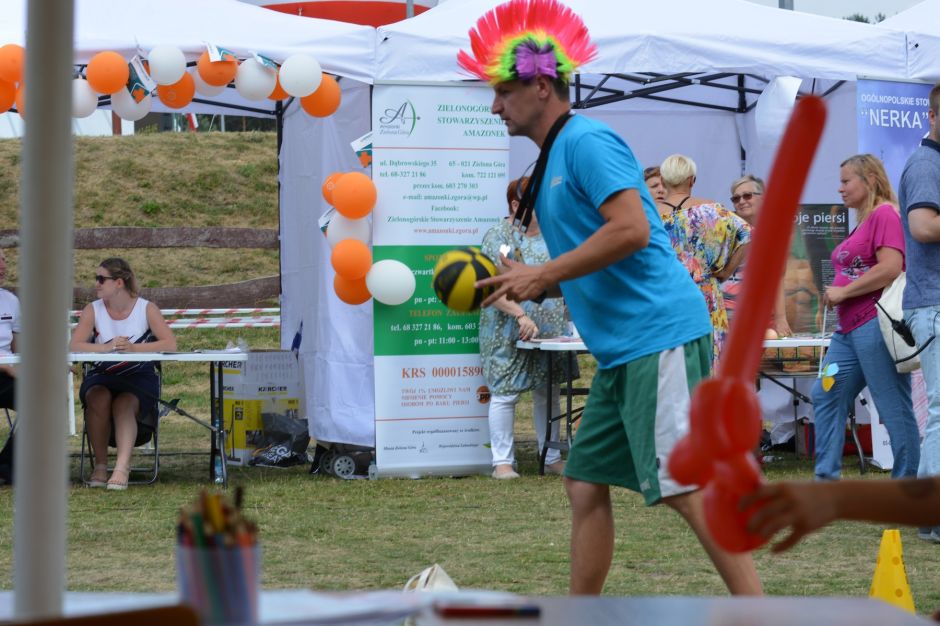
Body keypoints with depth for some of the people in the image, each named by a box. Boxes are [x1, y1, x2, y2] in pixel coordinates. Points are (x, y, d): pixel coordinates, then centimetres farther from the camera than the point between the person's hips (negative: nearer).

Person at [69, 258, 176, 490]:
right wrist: (107, 347, -29)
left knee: (124, 404, -32)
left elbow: (170, 344, -14)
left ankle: (122, 468, -41)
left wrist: (133, 347, -26)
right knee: (99, 398, -31)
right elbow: (74, 346, -12)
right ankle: (100, 465, -21)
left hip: (140, 377, -1)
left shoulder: (147, 309, -2)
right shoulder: (92, 310, 2)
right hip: (102, 376, 1)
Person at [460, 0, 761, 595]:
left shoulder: (586, 140, -10)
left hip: (659, 335, -11)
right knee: (585, 483, 13)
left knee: (687, 487, -14)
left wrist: (544, 275, -15)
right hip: (623, 349, 11)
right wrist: (529, 282, 12)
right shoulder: (552, 159, 20)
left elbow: (631, 230, -22)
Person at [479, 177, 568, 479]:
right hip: (510, 336, -6)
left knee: (548, 394, 11)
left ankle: (551, 457, 19)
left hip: (550, 333, 6)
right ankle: (502, 461, 2)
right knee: (505, 394, -4)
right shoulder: (499, 237, -7)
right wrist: (520, 315, -26)